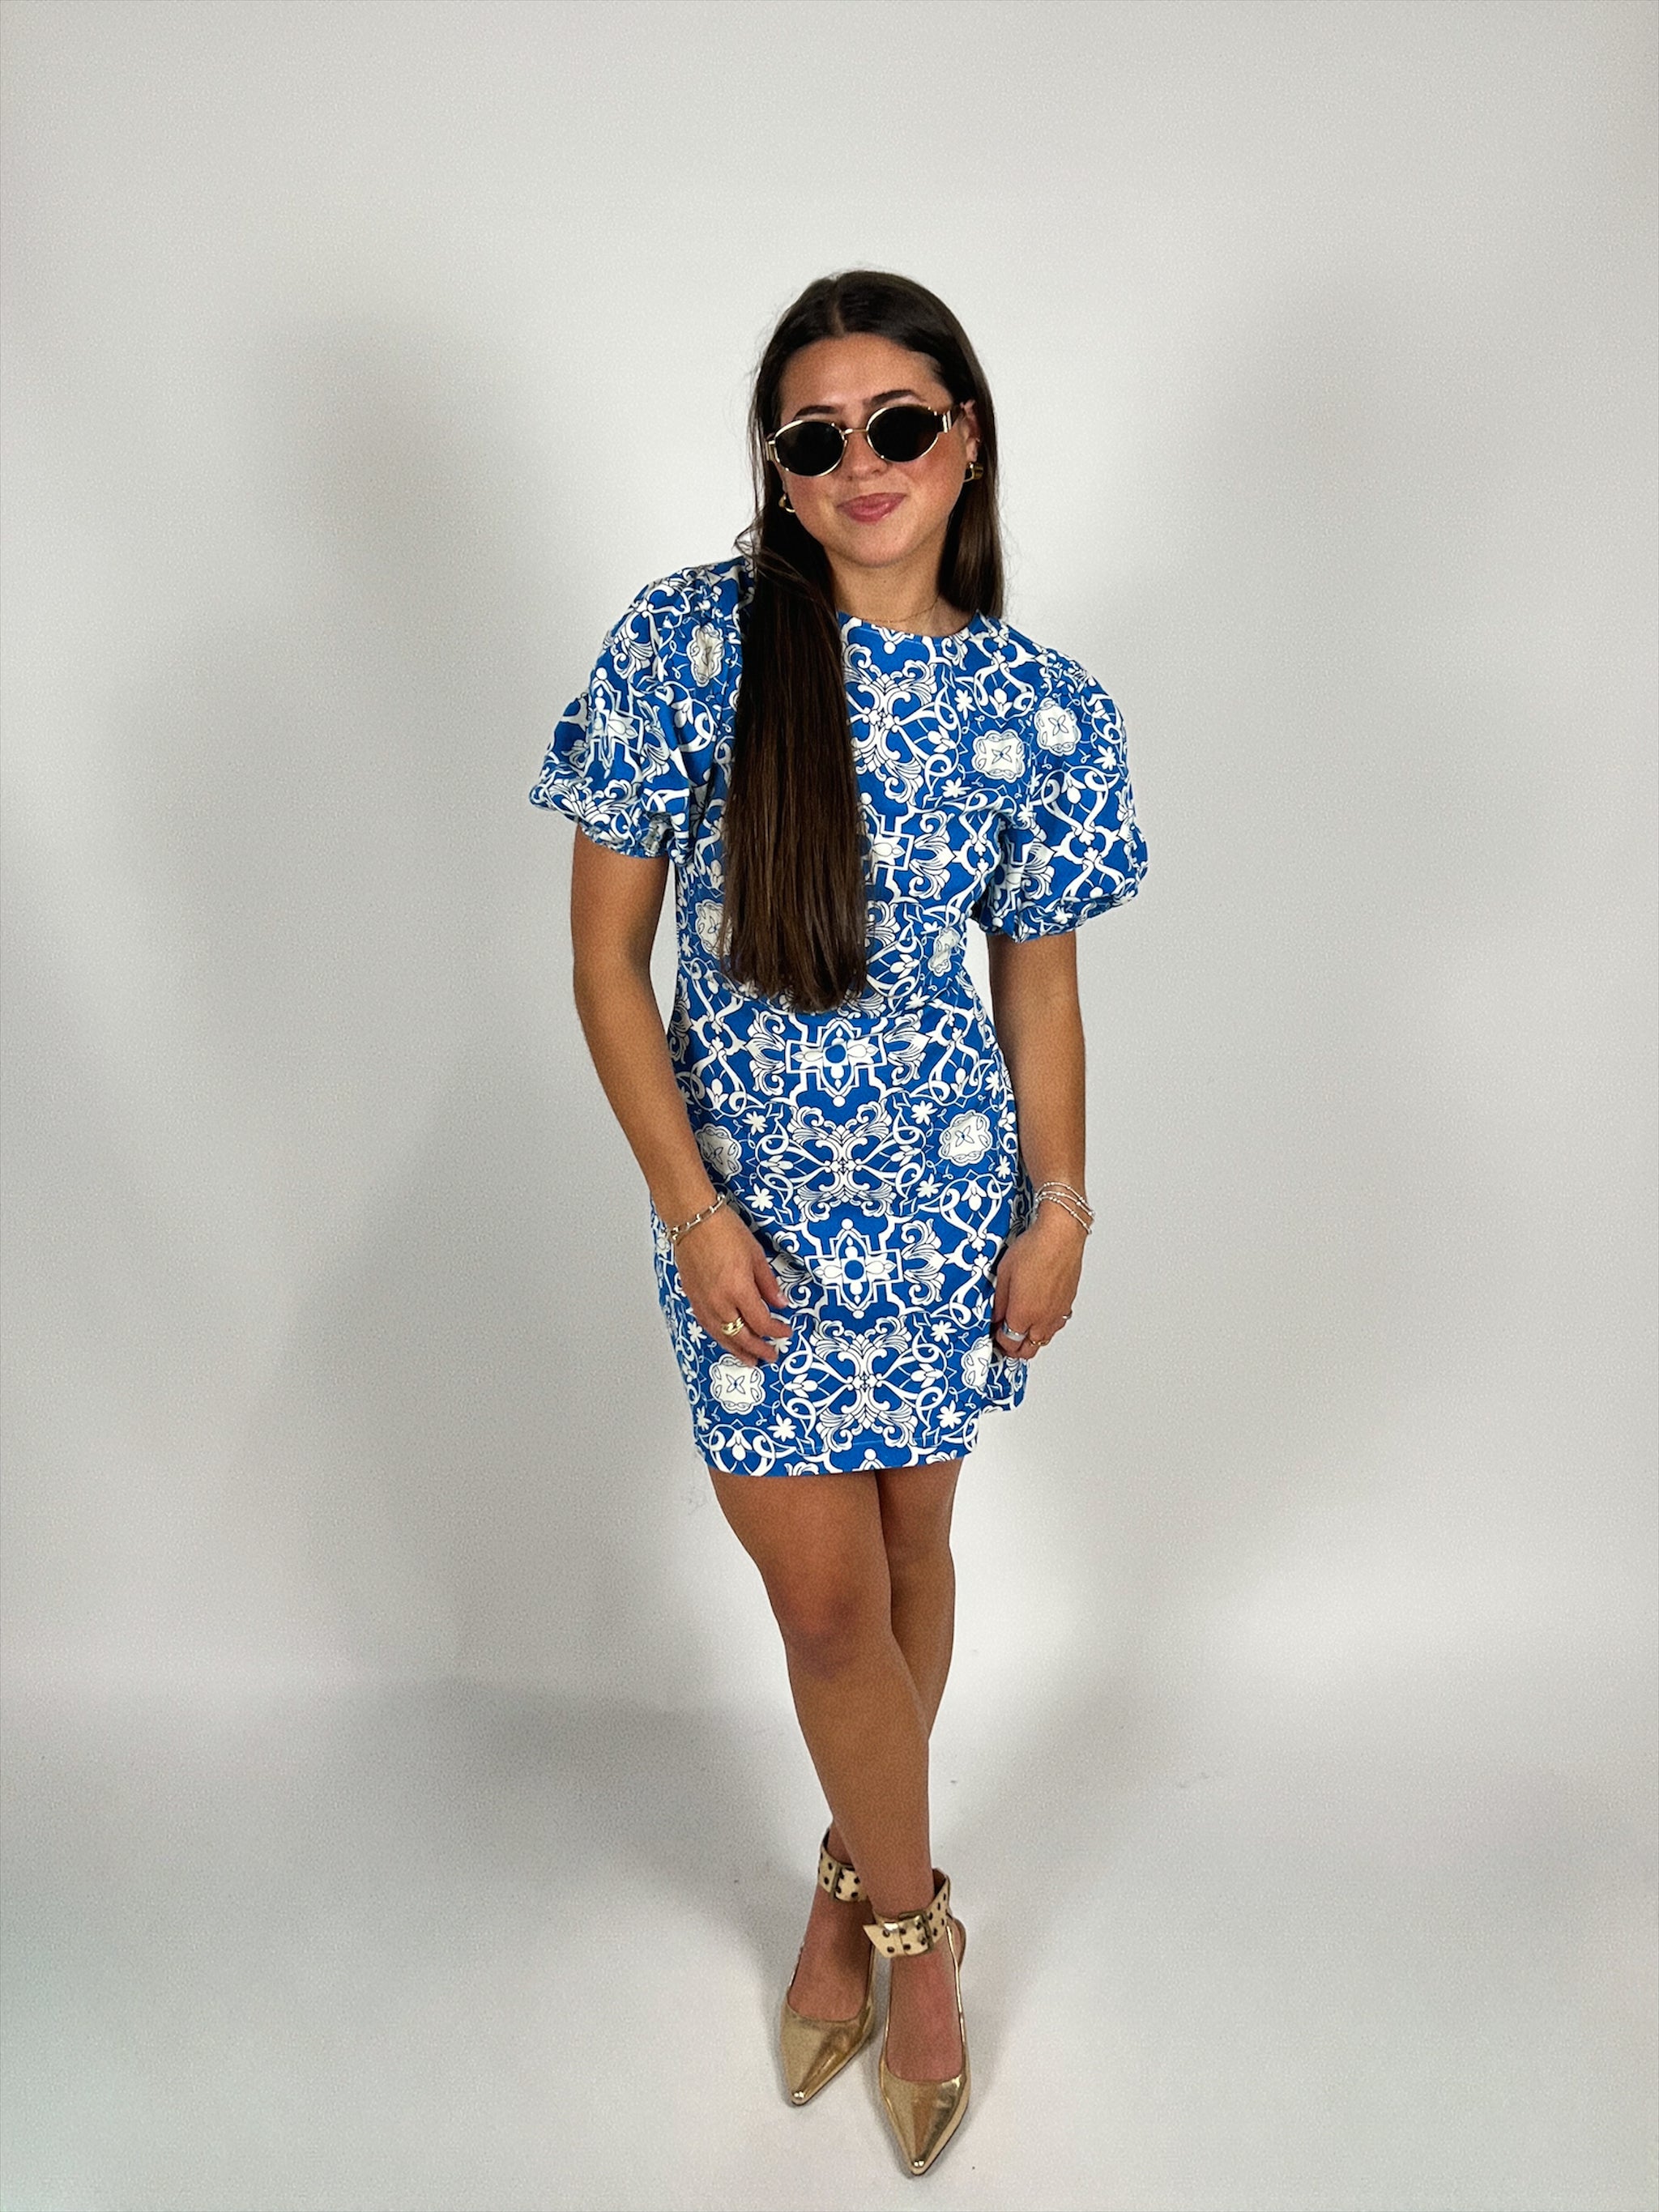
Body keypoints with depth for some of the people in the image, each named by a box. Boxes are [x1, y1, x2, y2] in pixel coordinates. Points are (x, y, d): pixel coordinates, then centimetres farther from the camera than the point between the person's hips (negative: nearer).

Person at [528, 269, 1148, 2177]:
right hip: (747, 1198, -1)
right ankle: (915, 1921, 35)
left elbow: (1040, 980, 6)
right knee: (827, 1599, 6)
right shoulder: (687, 642, -9)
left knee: (911, 1547, 17)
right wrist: (690, 1204, -10)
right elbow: (606, 959, -6)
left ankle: (852, 1879, 45)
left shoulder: (1041, 707, -3)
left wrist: (1060, 1211, 3)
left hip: (948, 1190, 2)